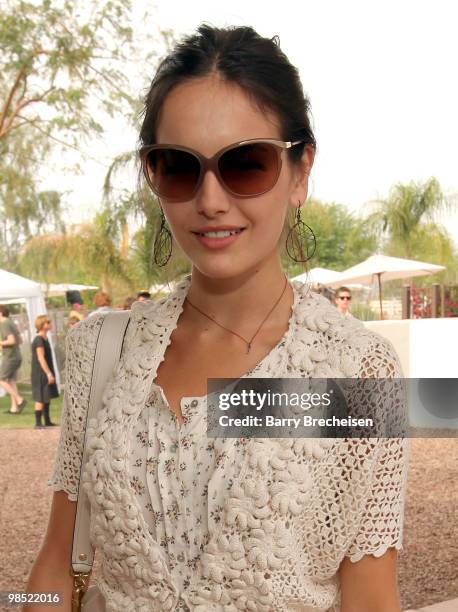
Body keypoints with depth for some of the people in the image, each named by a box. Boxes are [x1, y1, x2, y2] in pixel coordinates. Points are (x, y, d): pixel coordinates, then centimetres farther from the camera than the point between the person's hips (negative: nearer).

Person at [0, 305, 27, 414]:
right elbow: (20, 340, 22)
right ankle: (14, 408, 7)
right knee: (11, 381, 10)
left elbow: (12, 340, -25)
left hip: (9, 357, -9)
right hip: (17, 356, 9)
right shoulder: (12, 323, 14)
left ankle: (20, 400, -10)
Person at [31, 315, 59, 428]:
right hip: (40, 373, -10)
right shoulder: (39, 340, -17)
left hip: (45, 373, 10)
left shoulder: (44, 338, 13)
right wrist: (49, 373, -22)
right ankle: (38, 423, -4)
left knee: (47, 397, 15)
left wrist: (50, 373, 19)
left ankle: (47, 421, 23)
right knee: (41, 398, -8)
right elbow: (41, 358, -21)